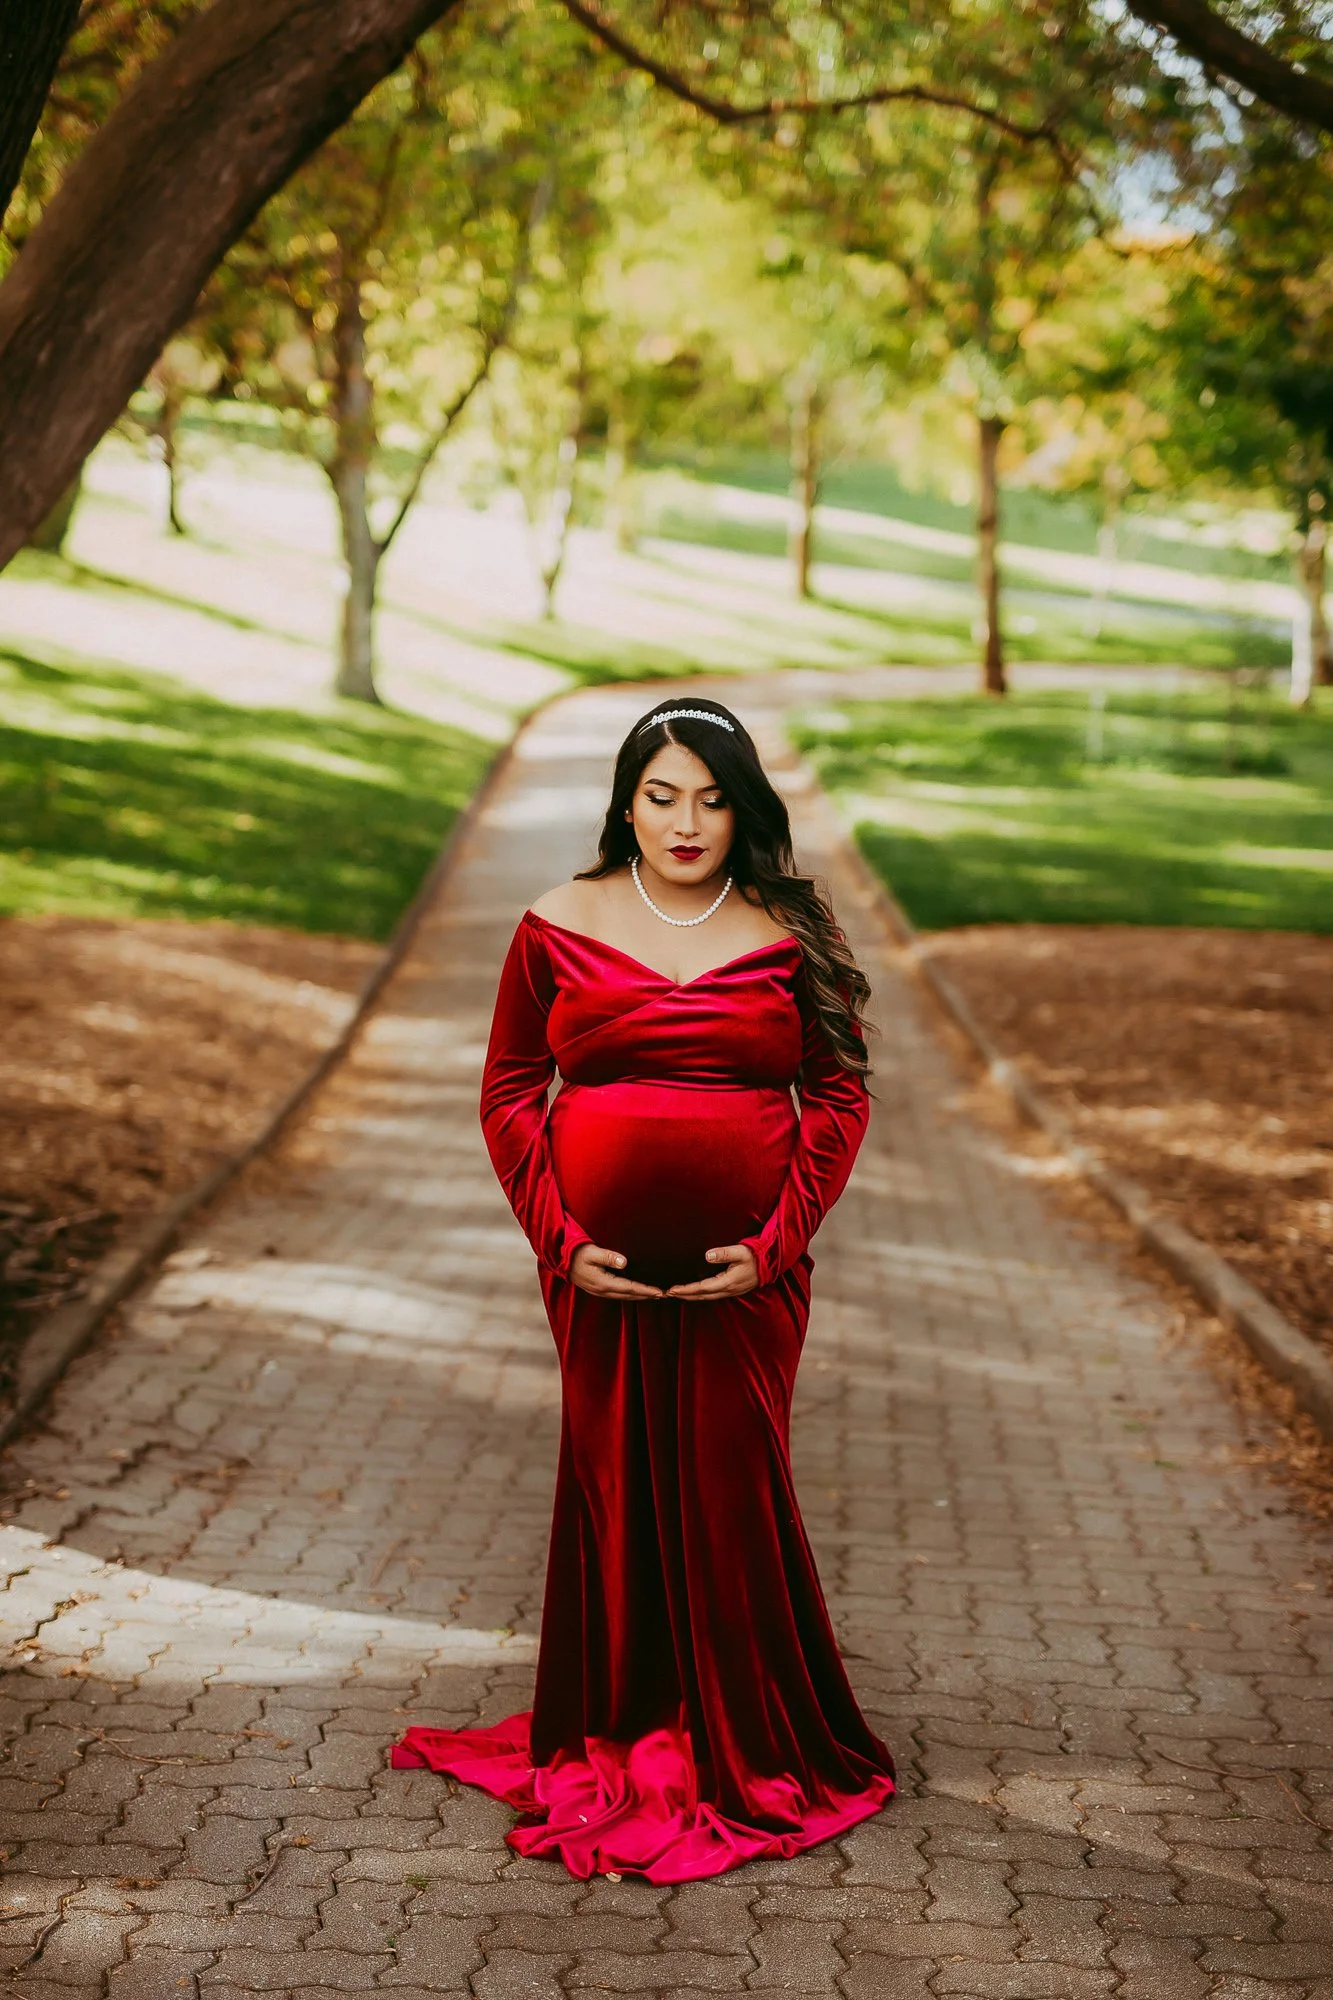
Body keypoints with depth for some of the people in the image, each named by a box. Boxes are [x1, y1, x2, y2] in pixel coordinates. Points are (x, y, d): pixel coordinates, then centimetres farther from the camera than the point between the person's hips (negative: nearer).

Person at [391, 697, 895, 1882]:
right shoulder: (559, 928, 3)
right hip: (602, 1270, 1)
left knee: (734, 1493, 2)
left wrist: (779, 1242, -8)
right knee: (613, 1490, 6)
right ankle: (610, 1744, 19)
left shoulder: (786, 936, 2)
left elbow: (840, 1097, 3)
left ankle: (750, 1750, 17)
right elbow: (508, 1093, 5)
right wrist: (560, 1239, -6)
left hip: (747, 1272, 0)